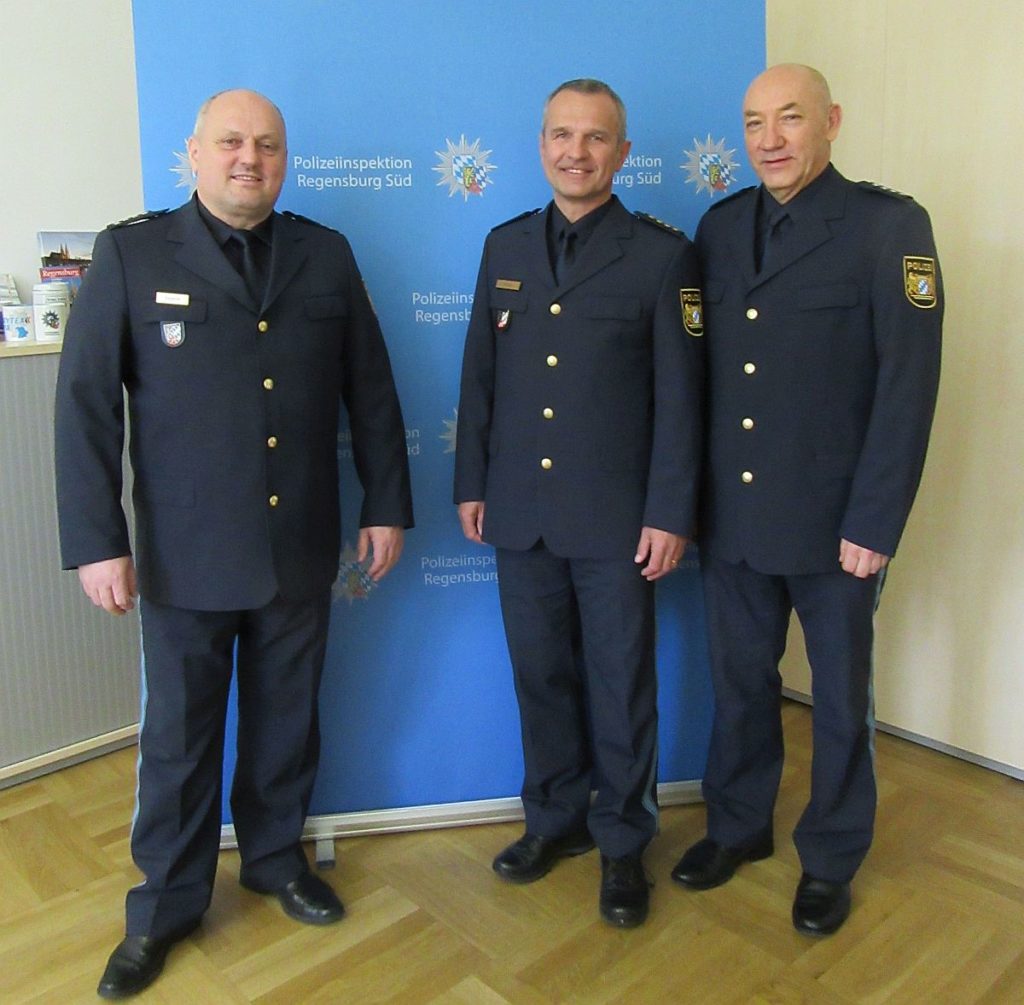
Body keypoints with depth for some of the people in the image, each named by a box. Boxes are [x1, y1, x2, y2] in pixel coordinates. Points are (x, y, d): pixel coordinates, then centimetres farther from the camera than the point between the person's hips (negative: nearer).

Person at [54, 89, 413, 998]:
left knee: (286, 721, 17)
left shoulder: (327, 255, 5)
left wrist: (386, 505, 5)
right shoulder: (131, 252, -3)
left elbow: (371, 388, 7)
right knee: (178, 736, 11)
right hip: (186, 555, -2)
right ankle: (165, 905, 31)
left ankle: (276, 857, 40)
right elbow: (86, 401, -6)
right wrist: (96, 540, -12)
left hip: (301, 550, 2)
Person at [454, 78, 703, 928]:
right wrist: (471, 482, 7)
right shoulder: (505, 246, 8)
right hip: (520, 511, 4)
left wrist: (670, 514, -10)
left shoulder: (662, 254, -4)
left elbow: (679, 397, -6)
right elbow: (480, 374, 10)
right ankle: (554, 818, 34)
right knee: (540, 674, 14)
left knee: (621, 685, 8)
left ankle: (623, 842, 27)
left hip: (616, 517, -3)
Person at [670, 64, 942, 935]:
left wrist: (875, 522, -14)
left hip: (832, 521, -4)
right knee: (739, 681, 16)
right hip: (730, 514, 4)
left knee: (839, 698, 12)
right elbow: (698, 372, 7)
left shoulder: (889, 225, -7)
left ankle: (831, 860, 32)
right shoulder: (720, 227, 7)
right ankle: (738, 825, 38)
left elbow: (907, 386, -11)